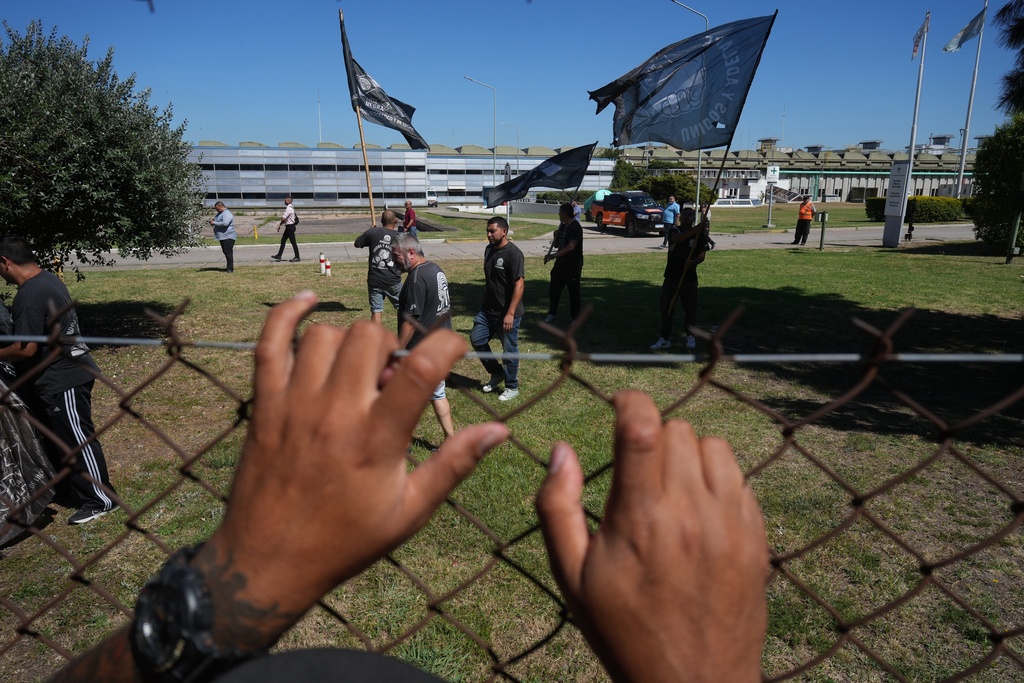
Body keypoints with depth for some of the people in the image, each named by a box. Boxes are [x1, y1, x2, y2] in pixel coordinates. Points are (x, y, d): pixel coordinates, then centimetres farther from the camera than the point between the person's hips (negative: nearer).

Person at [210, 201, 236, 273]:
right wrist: (212, 221, 6)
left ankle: (230, 268, -7)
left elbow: (225, 223, -28)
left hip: (228, 237, -10)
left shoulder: (227, 214, -14)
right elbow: (215, 221, 31)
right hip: (222, 237, 10)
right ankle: (229, 267, 21)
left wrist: (214, 223, -20)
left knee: (228, 253, -10)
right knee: (226, 252, 13)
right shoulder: (219, 214, 19)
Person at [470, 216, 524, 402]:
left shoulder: (513, 254, -18)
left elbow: (519, 284, -22)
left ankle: (512, 387, 22)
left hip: (507, 314, -8)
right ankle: (497, 373, 29)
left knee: (509, 350, 4)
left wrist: (510, 313, -25)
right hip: (487, 310, 8)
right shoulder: (489, 250, 8)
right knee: (477, 339, 10)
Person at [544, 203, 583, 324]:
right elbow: (555, 245, 18)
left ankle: (575, 317, 10)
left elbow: (571, 246, -27)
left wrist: (554, 255, -33)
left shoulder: (575, 227, -15)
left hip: (573, 265, -8)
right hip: (561, 263, 8)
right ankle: (552, 312, 23)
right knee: (554, 288, 10)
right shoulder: (562, 226, 12)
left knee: (573, 290, -1)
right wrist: (556, 236, -4)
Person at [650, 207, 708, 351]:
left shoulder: (700, 234, 0)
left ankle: (690, 336, 25)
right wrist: (696, 229, -38)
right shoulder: (674, 231, 0)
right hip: (671, 276, 1)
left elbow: (702, 255, -4)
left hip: (689, 277, -1)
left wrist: (693, 262, -27)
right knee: (666, 307, 3)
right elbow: (677, 238, -24)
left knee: (690, 308, 6)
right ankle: (665, 339, 12)